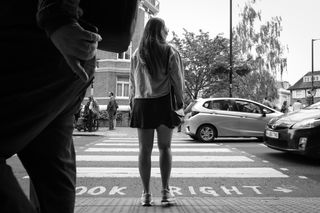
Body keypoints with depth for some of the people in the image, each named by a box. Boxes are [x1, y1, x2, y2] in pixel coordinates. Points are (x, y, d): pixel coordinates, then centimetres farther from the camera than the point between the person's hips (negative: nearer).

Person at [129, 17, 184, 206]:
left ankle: (146, 193, 11)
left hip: (142, 103, 2)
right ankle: (166, 191, 9)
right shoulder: (170, 52, 0)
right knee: (165, 147, 7)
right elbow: (177, 79, -2)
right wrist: (180, 101, 7)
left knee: (145, 149, 6)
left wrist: (133, 102, 13)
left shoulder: (137, 54, 7)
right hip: (164, 102, -1)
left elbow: (133, 82, 7)